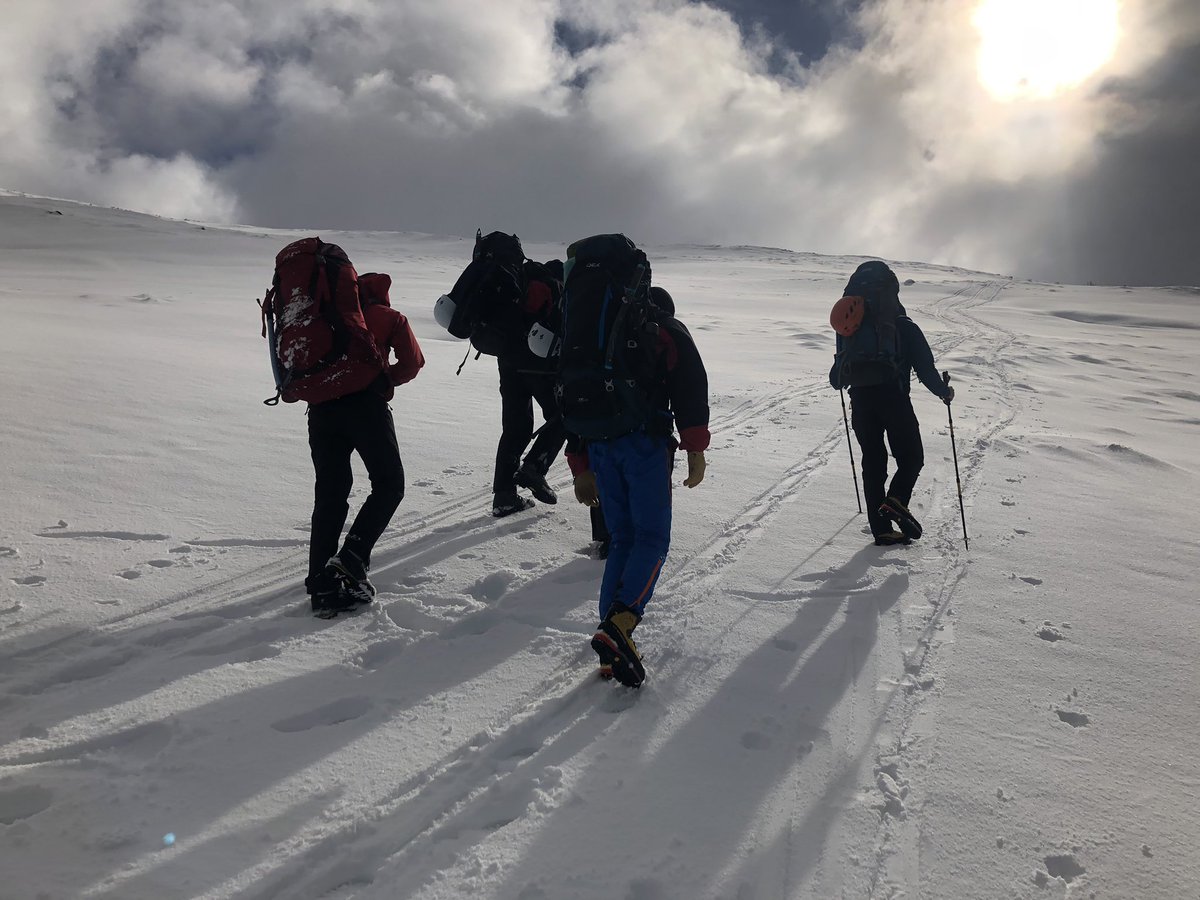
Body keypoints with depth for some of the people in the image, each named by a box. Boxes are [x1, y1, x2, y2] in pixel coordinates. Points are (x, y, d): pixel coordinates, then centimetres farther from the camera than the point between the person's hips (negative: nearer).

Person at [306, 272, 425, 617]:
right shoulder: (390, 318, 17)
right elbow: (412, 362, 6)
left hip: (322, 407, 4)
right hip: (366, 404, -4)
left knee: (329, 494, 7)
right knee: (389, 484, 6)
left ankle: (322, 585, 2)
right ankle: (351, 560, -13)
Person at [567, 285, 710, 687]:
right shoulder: (669, 331, 15)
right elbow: (690, 390, 0)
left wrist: (581, 468, 24)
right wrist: (695, 449, 0)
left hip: (598, 444, 5)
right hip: (645, 442, -5)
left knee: (621, 539, 10)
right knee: (652, 537, -3)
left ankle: (612, 642, 3)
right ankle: (619, 623, -24)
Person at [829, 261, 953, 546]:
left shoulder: (852, 327, 9)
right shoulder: (905, 327, 1)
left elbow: (836, 378, 11)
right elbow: (925, 367, -3)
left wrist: (838, 379, 35)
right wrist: (943, 392, 13)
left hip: (861, 402, 3)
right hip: (894, 400, -3)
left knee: (873, 463, 9)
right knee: (911, 458, 10)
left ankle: (881, 528, 6)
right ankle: (896, 500, -18)